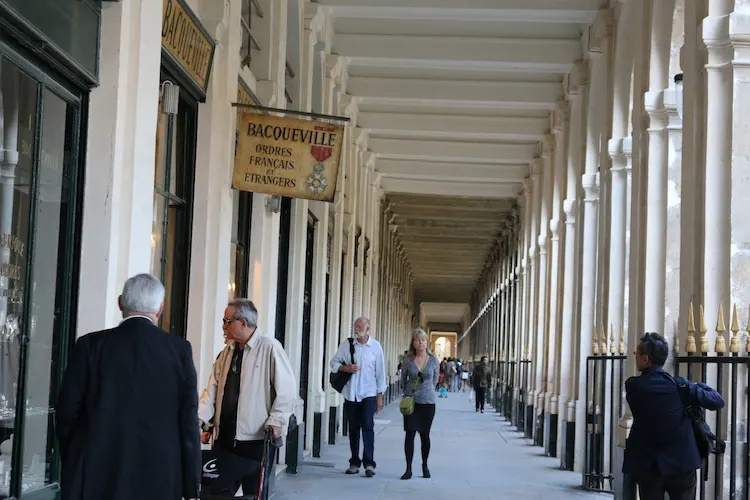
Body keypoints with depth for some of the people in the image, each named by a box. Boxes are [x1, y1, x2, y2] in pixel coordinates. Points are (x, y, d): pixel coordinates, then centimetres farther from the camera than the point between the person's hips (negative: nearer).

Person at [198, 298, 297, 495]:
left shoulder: (269, 348, -8)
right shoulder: (227, 351, 12)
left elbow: (286, 389, -11)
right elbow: (212, 389, 8)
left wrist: (275, 421, -16)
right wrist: (201, 419, -5)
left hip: (256, 438, -6)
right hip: (224, 437, 6)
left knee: (253, 493, 3)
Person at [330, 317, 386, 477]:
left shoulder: (375, 346, 0)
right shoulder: (346, 345, 4)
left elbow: (380, 372, 2)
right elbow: (334, 363, 8)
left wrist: (380, 395, 0)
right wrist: (346, 368, -12)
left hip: (368, 394, -2)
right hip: (350, 394, 2)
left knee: (368, 427, -11)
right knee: (353, 429, 8)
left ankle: (369, 463, -11)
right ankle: (354, 463, 17)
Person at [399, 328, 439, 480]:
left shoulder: (433, 360, -2)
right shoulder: (408, 359, -2)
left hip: (428, 402, 0)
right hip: (411, 402, 0)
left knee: (425, 435, 8)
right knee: (409, 434, -5)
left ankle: (425, 466, 26)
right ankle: (408, 469, -1)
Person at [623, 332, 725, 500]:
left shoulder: (632, 386, -6)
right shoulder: (680, 385, -8)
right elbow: (717, 401, -3)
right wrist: (700, 385, 17)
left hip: (648, 465, 0)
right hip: (682, 463, 0)